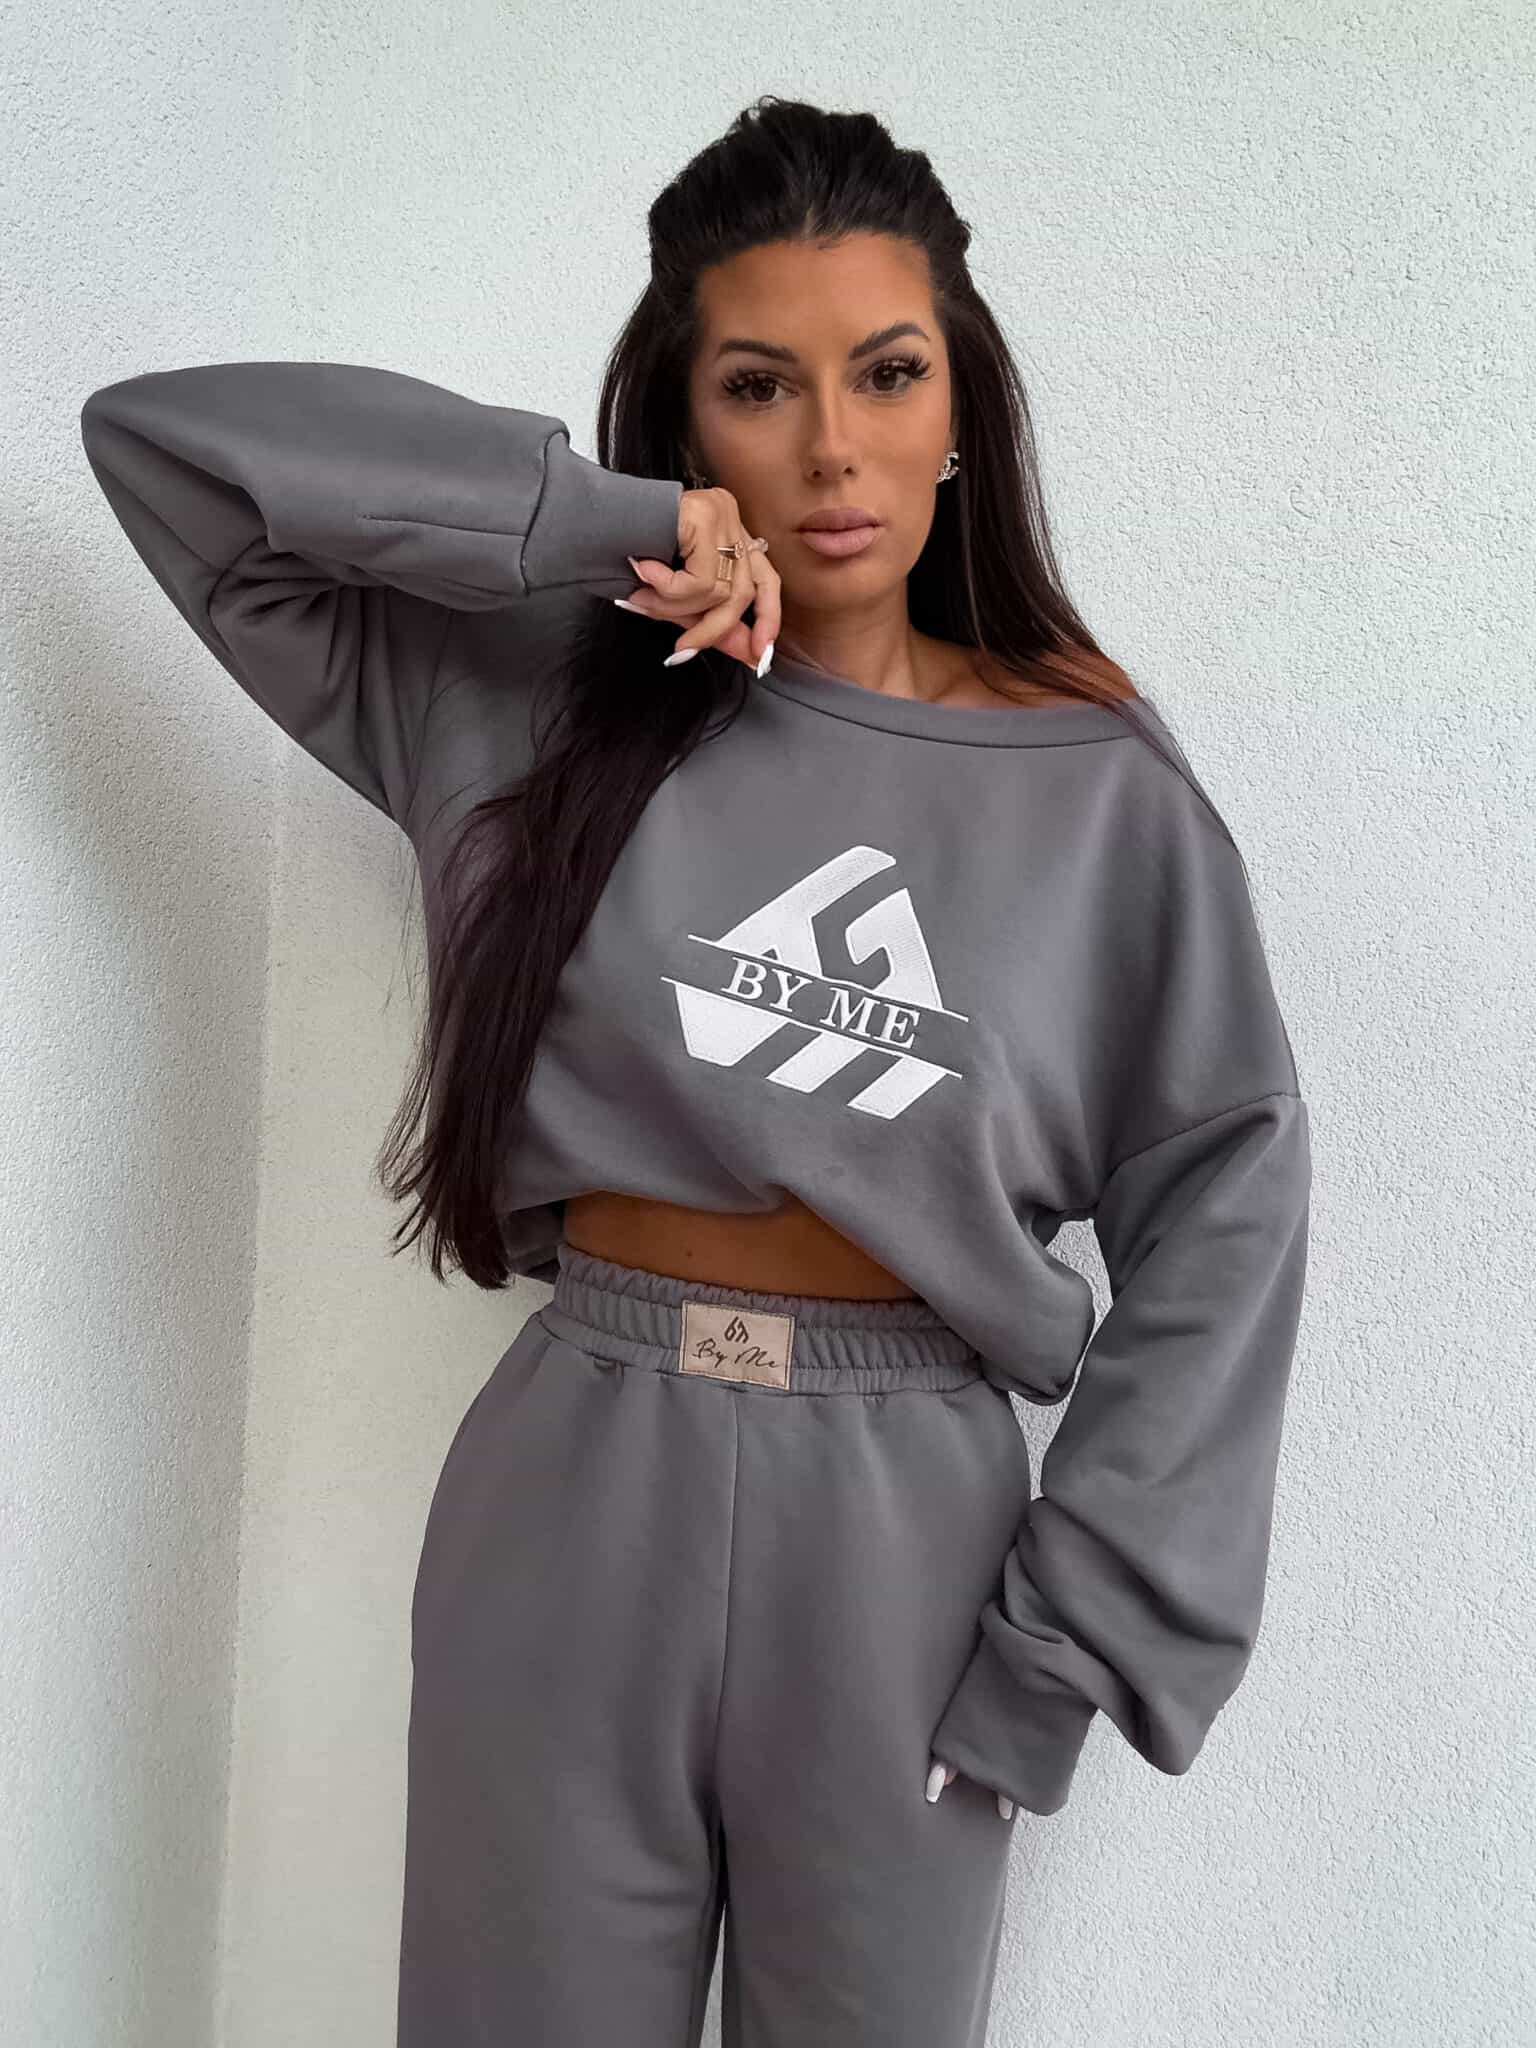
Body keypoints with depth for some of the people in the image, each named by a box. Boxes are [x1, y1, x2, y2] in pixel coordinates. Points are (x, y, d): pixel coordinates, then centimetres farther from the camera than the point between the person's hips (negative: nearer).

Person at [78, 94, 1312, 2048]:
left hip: (905, 1519, 0)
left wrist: (1076, 1628, -5)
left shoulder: (1100, 790, -2)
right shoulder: (537, 695, 0)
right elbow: (159, 433, -1)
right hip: (567, 1497, 1)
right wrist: (607, 520, -11)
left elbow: (1219, 1210, -1)